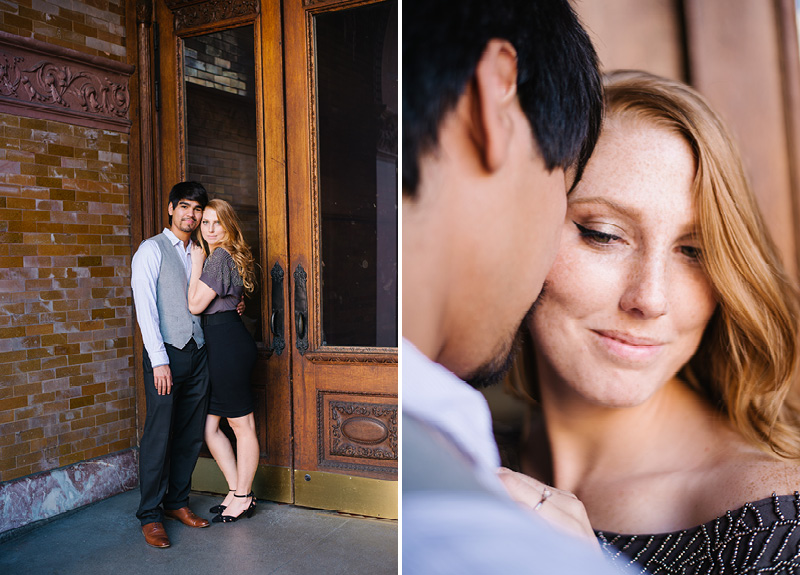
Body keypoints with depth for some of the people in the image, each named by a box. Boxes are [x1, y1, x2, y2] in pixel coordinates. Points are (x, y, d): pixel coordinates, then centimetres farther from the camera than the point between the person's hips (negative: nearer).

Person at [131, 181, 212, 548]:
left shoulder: (198, 255, 17)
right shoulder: (152, 250, -1)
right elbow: (145, 307, -9)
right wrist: (159, 360, -16)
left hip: (197, 352, 6)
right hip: (166, 352, -6)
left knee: (191, 435, 9)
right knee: (159, 435, -4)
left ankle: (177, 502, 22)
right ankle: (150, 516, 8)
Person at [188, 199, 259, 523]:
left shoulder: (220, 257, -13)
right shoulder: (221, 256, 18)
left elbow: (196, 305, -14)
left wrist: (197, 263, -8)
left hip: (227, 344, -11)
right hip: (219, 346, 11)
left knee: (242, 425, 2)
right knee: (209, 425, 13)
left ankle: (243, 498, 14)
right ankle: (236, 491, 22)